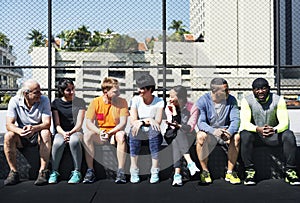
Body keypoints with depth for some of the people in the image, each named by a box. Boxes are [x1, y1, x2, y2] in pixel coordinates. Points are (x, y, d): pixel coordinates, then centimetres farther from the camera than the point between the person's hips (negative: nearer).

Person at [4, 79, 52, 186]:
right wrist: (20, 131, -40)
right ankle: (14, 172, -19)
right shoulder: (15, 101, -10)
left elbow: (47, 123, -20)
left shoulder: (44, 100, -12)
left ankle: (43, 172, -30)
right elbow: (9, 124, -17)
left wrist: (33, 128, -41)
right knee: (8, 136, -29)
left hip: (38, 135, -1)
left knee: (46, 133, -33)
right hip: (21, 137, 1)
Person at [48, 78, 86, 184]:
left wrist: (70, 132, -22)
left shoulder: (80, 102, 3)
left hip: (76, 131, -1)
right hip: (61, 132, 1)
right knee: (58, 143, -36)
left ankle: (77, 172, -28)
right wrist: (64, 133, -20)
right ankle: (54, 172, -20)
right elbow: (57, 124, 0)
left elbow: (79, 124, -3)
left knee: (74, 141, -38)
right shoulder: (56, 103, 6)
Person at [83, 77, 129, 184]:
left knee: (121, 135, -35)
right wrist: (100, 132, -29)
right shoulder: (96, 102, -5)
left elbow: (123, 123, -13)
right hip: (99, 133, 1)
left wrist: (110, 133, -28)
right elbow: (88, 123, -9)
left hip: (115, 132, -1)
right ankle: (90, 170, -21)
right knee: (87, 135, -28)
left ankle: (121, 171, -29)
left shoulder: (122, 102, -6)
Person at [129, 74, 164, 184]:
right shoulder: (136, 100, 1)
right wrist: (149, 120, -24)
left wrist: (142, 121, -28)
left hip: (153, 136, -1)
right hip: (139, 135, 1)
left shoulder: (159, 102, -2)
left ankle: (155, 171, -32)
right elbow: (132, 121, -10)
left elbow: (158, 122, -14)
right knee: (134, 129, -32)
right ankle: (134, 170, -30)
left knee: (154, 130, -34)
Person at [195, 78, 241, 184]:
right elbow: (200, 122, -20)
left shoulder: (231, 100, -5)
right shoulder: (203, 101, -12)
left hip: (226, 131, 2)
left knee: (236, 137, -29)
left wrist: (229, 132, -35)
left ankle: (230, 172, -15)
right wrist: (213, 131, -41)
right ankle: (205, 171, -17)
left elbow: (235, 120, -12)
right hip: (208, 131, -2)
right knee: (200, 136, -34)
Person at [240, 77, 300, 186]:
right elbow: (245, 123, -19)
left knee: (289, 135, -28)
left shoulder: (278, 100, -8)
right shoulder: (247, 100, -10)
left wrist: (274, 129, -40)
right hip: (255, 134, -1)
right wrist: (258, 129, -41)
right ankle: (249, 171, -24)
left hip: (273, 134, 1)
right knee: (245, 135, -34)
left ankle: (290, 171, -18)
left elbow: (284, 122, -16)